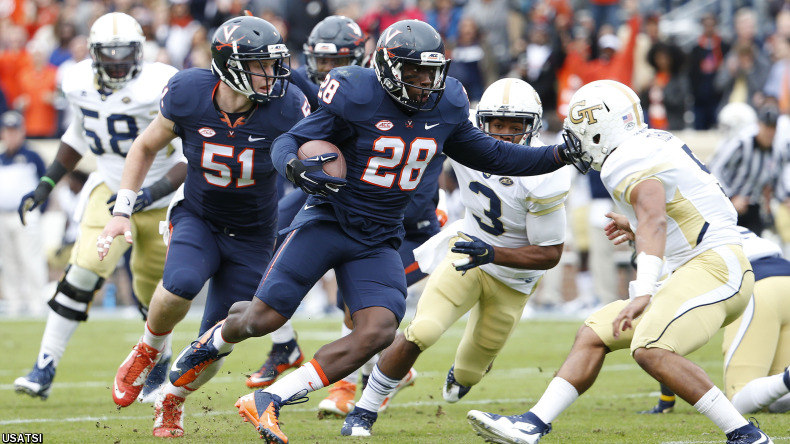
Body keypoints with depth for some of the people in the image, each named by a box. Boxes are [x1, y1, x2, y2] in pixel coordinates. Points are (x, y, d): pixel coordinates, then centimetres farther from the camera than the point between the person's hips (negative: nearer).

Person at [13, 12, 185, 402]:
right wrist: (44, 187, 9)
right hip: (111, 190, 2)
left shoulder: (162, 88, -23)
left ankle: (158, 364, 40)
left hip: (162, 200, -2)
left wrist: (153, 192, -35)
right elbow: (77, 137, 14)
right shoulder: (80, 84, -6)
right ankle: (45, 369, -17)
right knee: (85, 268, -19)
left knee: (152, 296, 9)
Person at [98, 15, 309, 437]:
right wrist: (121, 212, -4)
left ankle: (171, 403, 31)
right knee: (181, 284, -33)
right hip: (197, 217, 0)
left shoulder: (285, 108, -22)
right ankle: (147, 352, -1)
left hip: (252, 236, 0)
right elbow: (145, 148, 0)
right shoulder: (188, 94, -18)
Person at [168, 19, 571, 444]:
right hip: (328, 220, -4)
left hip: (378, 241, 4)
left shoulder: (446, 107, 2)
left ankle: (267, 401, -12)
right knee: (264, 318, -9)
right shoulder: (356, 97, -14)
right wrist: (296, 167, -34)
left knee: (378, 331, -18)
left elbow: (487, 155, 16)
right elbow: (287, 142, -10)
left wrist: (558, 155, 7)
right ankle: (219, 337, 32)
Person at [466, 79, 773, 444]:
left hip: (716, 264, -11)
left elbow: (654, 221, -28)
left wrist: (643, 293, -39)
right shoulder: (655, 143, 18)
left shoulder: (629, 161, -12)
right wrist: (637, 228, 37)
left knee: (651, 350, -29)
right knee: (593, 333, 9)